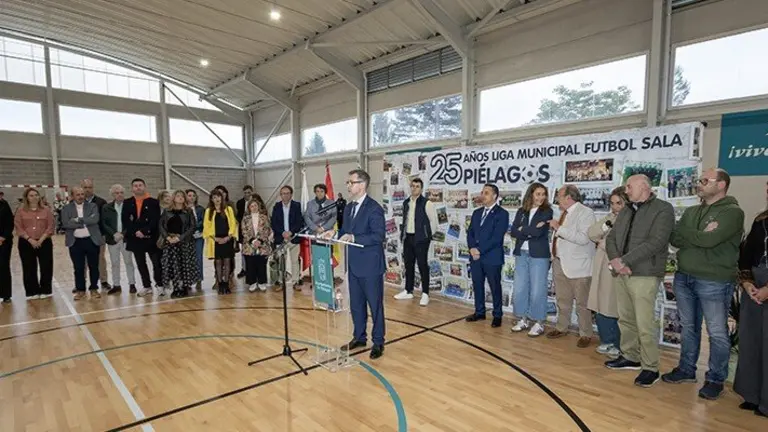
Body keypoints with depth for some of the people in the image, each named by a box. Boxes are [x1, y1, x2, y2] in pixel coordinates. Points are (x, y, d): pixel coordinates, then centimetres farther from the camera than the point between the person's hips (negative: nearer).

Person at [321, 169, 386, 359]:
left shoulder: (374, 208, -15)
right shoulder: (349, 207, 11)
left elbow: (379, 236, -21)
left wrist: (353, 238, -27)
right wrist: (335, 233, -4)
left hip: (370, 265, -8)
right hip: (353, 265, 8)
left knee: (375, 305, 6)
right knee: (356, 304, 18)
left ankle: (378, 342, 20)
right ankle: (359, 337, 34)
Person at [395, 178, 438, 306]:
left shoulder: (426, 203, -9)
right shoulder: (406, 203, 10)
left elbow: (434, 221, -7)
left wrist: (427, 236, -3)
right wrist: (403, 234, 11)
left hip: (420, 239, -6)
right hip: (408, 238, 6)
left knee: (422, 266, -1)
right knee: (408, 265, 13)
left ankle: (425, 294, 8)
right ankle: (408, 291, 24)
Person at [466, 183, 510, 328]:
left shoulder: (502, 214, -6)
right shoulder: (477, 213, 14)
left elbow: (497, 237, -15)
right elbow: (470, 233, 11)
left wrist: (480, 250, -16)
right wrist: (472, 248, -7)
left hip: (492, 257, -6)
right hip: (476, 256, 6)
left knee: (495, 287, 5)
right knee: (477, 285, 13)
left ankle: (497, 316, 18)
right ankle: (479, 312, 26)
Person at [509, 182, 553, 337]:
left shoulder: (547, 211, -3)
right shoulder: (521, 212, 9)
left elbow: (539, 232, -16)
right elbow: (513, 231, -1)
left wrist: (523, 230, -2)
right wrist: (530, 232, -13)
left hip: (539, 256, -4)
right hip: (521, 254, 4)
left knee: (537, 291, 0)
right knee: (519, 289, 7)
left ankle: (538, 323, 14)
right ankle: (523, 319, 22)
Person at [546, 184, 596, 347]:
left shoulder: (585, 212, -12)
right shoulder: (563, 213, 11)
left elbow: (583, 238, -26)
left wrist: (559, 228, -22)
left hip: (578, 266, -7)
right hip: (559, 263, 8)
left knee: (582, 303, 4)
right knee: (562, 300, 18)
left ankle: (585, 334, 17)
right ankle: (561, 328, 31)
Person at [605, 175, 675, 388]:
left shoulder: (663, 209, -4)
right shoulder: (625, 211, 17)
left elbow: (655, 242, -16)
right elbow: (611, 238, 11)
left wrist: (624, 260, -17)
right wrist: (615, 260, -8)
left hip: (645, 275, -6)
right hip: (621, 274, 7)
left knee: (645, 324, -4)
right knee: (626, 319, 14)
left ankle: (650, 368, 9)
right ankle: (630, 357, 28)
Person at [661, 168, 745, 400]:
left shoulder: (732, 212, -8)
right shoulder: (690, 212, 12)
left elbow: (710, 239, -22)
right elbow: (674, 239, 2)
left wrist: (686, 234, -5)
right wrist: (700, 235, -13)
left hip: (714, 282, -6)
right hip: (684, 278, 6)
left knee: (717, 333, 5)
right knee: (689, 327, 16)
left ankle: (716, 379, 19)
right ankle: (686, 369, 29)